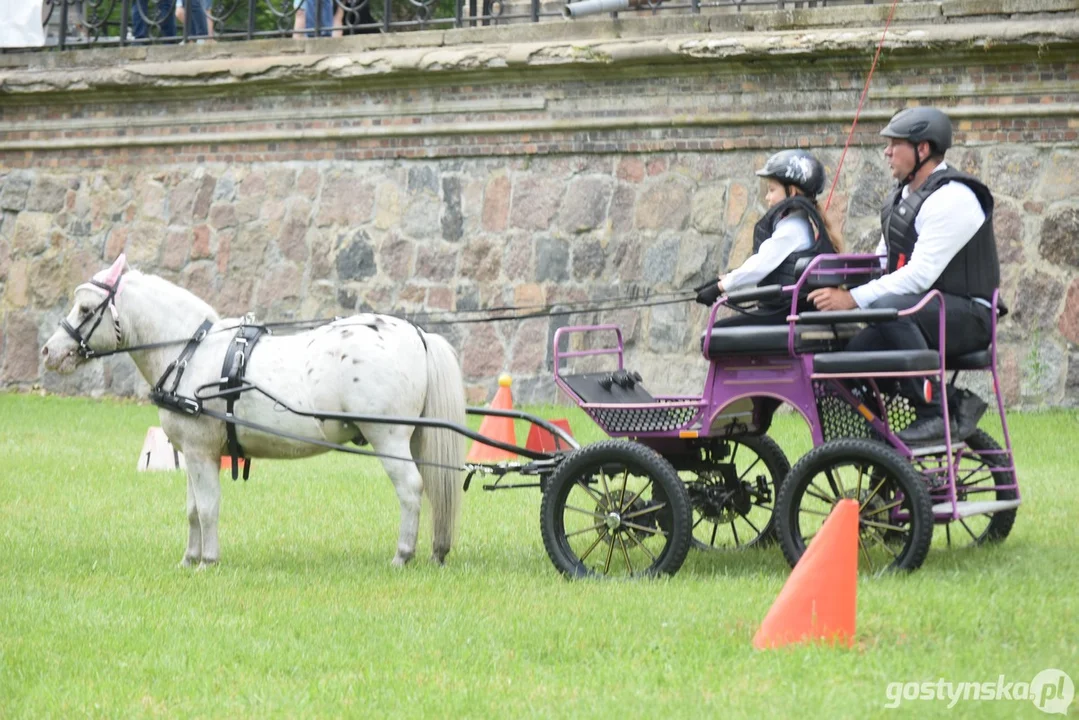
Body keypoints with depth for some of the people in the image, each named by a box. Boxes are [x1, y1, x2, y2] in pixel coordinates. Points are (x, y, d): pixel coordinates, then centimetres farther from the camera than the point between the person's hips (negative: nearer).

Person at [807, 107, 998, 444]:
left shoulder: (952, 198, -16)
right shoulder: (902, 196, 16)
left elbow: (920, 274, -24)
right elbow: (882, 261, 18)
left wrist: (854, 299, -27)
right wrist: (839, 287, -1)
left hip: (967, 315, -9)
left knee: (890, 308, -35)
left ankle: (933, 413, -29)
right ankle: (955, 404, -4)